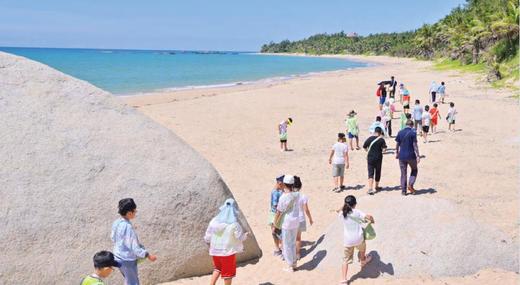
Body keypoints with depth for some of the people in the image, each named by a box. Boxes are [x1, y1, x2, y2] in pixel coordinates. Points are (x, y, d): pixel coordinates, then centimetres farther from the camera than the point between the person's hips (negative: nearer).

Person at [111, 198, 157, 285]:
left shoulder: (116, 223, -6)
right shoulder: (128, 228, -31)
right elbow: (135, 248, -27)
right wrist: (149, 256, -16)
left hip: (118, 257, 8)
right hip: (127, 261, -8)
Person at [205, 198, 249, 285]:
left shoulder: (214, 221, -7)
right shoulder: (234, 224, -19)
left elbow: (207, 236, 0)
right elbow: (240, 237, -7)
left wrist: (208, 241, 21)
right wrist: (246, 235, 14)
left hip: (215, 251, 4)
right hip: (228, 251, -4)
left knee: (217, 269, 26)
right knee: (228, 272, 13)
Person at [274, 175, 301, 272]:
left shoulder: (284, 197, -22)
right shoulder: (297, 194, -6)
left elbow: (279, 212, -15)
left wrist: (274, 224, -3)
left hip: (287, 222, -6)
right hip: (296, 220, 6)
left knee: (286, 245, 9)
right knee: (293, 243, 21)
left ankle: (290, 266, 18)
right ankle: (294, 264, 32)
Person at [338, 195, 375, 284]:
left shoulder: (341, 214, -3)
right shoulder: (356, 212, -13)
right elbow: (369, 217, -24)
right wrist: (372, 220, 0)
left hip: (347, 240, 1)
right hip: (358, 238, -1)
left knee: (346, 260, 7)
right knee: (362, 249, 34)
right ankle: (363, 261, 62)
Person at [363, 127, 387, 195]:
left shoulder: (369, 139, -1)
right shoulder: (381, 139, -7)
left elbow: (364, 147, 6)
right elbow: (384, 149, -11)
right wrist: (380, 149, 10)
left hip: (370, 158, 1)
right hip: (378, 158, -1)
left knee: (370, 173, -1)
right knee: (377, 172, 16)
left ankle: (370, 189, -14)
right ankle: (376, 186, 32)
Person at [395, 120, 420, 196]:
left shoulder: (400, 132, 3)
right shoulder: (413, 133, -8)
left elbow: (397, 144, 8)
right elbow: (415, 145, -11)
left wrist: (397, 153, 20)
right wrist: (418, 156, -8)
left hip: (402, 156, 3)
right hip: (411, 155, -3)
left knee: (403, 173, 9)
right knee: (414, 170, 18)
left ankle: (403, 191, 9)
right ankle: (410, 185, 1)